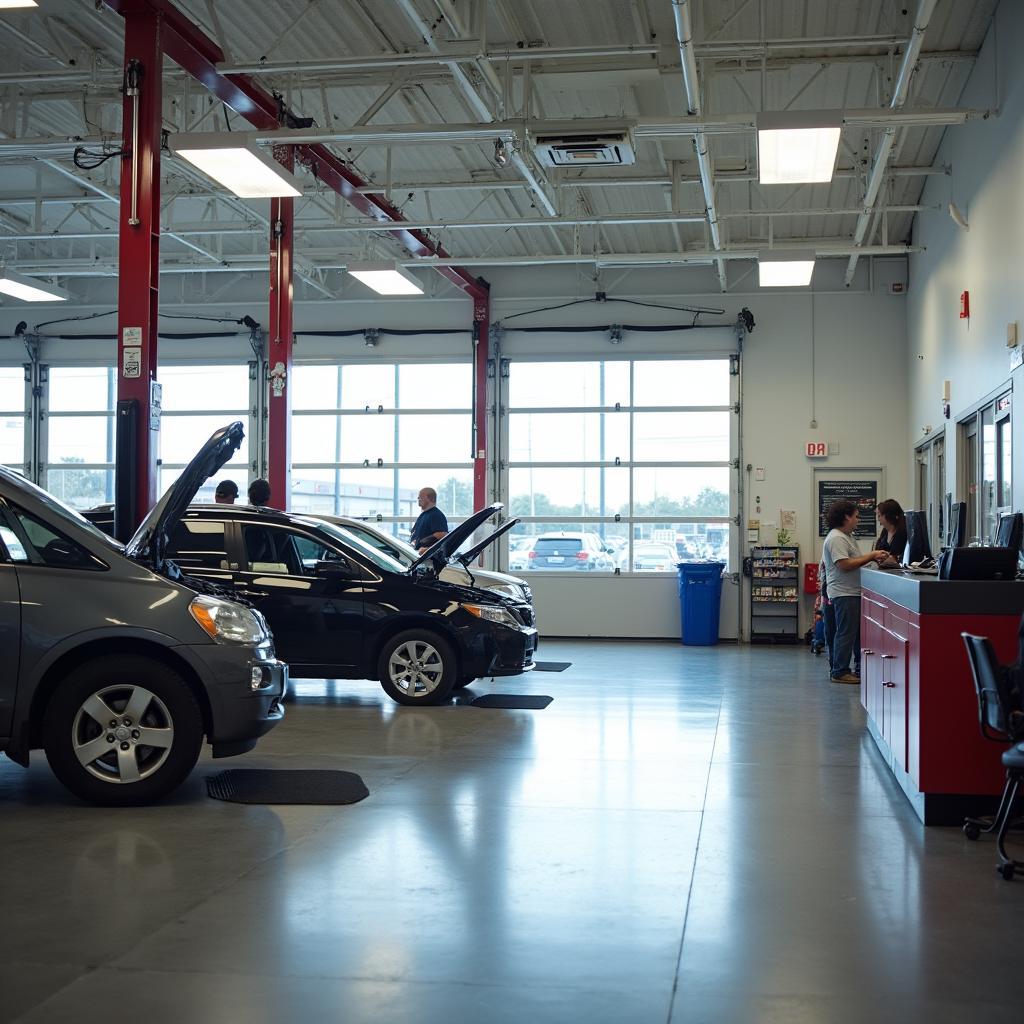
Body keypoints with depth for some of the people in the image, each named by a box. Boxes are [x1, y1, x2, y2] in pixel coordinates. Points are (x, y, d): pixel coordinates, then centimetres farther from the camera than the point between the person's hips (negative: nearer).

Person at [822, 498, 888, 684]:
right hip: (844, 593, -11)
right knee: (846, 633, -6)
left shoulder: (846, 537, 18)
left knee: (859, 631, 13)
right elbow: (844, 565, -23)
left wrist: (873, 558, 5)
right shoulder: (836, 538, -15)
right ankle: (840, 672, -1)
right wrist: (871, 556, -18)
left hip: (853, 592, 11)